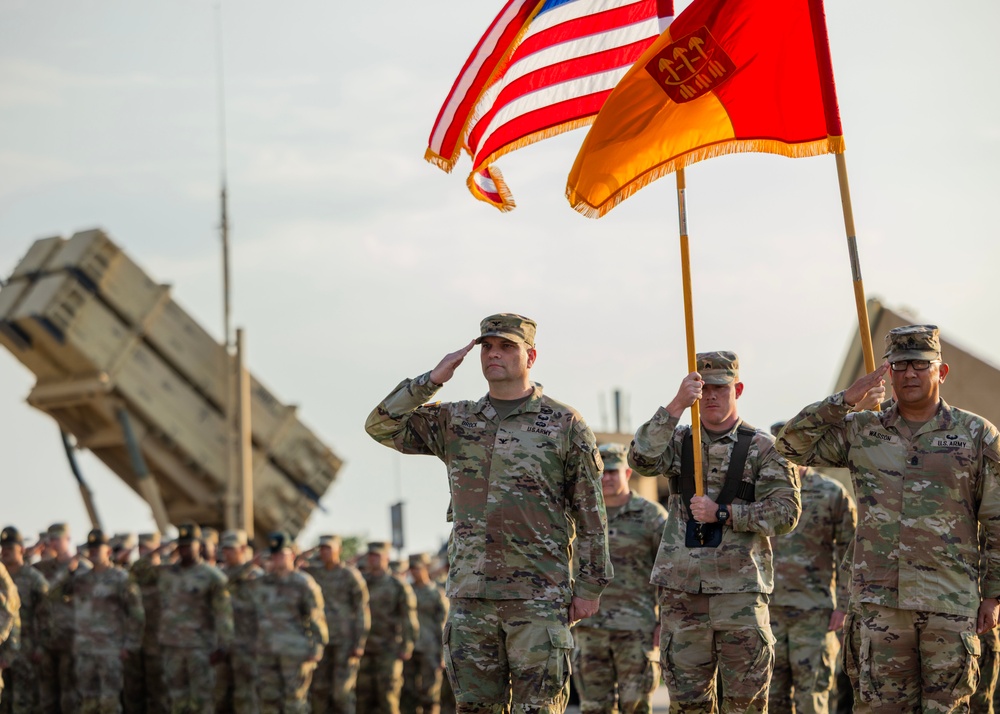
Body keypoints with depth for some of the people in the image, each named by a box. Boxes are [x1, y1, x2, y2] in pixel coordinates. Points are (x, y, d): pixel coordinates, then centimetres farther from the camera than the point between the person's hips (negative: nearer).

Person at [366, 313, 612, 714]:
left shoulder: (565, 424, 1)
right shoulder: (454, 422, 11)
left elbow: (591, 514, 2)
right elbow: (381, 425, 4)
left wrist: (590, 587, -2)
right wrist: (433, 379, -4)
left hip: (539, 600, -4)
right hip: (471, 597, 4)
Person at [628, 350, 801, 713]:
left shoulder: (763, 448, 3)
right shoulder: (678, 441, 10)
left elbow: (786, 511, -5)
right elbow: (642, 460, -11)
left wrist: (722, 513, -13)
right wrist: (676, 405, -20)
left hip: (740, 590, -2)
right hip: (680, 588, 2)